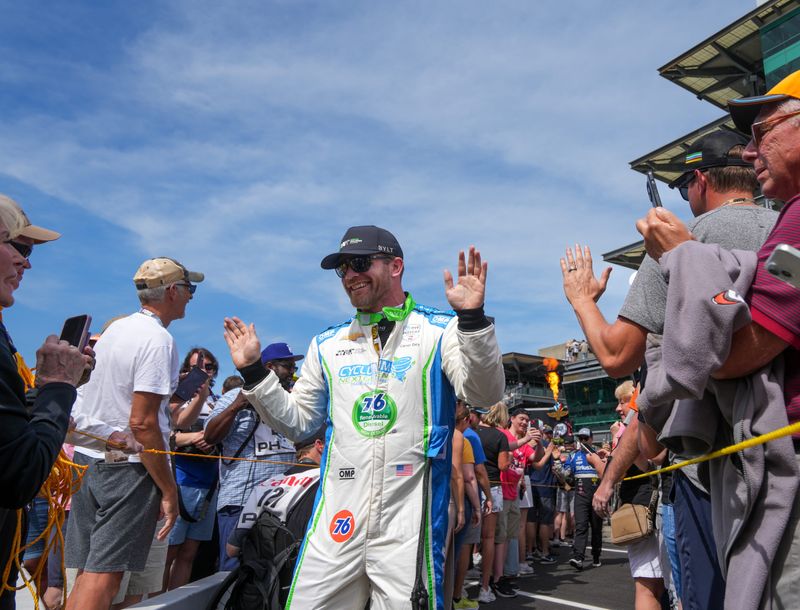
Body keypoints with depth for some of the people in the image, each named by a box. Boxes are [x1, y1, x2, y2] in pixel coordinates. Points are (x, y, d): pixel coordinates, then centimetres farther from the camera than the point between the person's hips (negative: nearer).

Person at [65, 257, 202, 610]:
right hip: (128, 466, -8)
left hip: (87, 460, 8)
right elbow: (142, 423, -20)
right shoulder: (159, 339, -15)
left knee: (86, 575, 12)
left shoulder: (114, 330, 11)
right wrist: (169, 491, -15)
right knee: (104, 578, -3)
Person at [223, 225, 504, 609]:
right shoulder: (327, 345, 13)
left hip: (409, 519, -3)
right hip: (336, 517, 4)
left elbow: (484, 395, -12)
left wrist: (472, 319, -25)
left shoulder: (440, 330, 0)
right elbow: (297, 422, 16)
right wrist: (253, 372, 6)